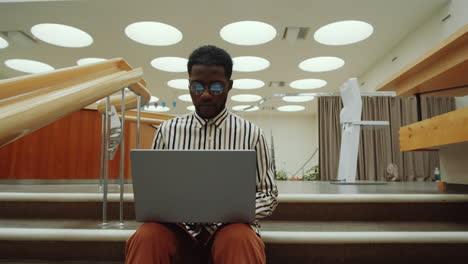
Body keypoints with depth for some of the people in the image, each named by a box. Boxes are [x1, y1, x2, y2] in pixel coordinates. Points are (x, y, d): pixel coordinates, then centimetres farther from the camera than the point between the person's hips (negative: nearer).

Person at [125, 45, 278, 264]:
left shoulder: (251, 134, 2)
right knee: (146, 238, -30)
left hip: (228, 226, -1)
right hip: (178, 227, 2)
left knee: (242, 240, -35)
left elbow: (269, 196, 6)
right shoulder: (168, 130, 7)